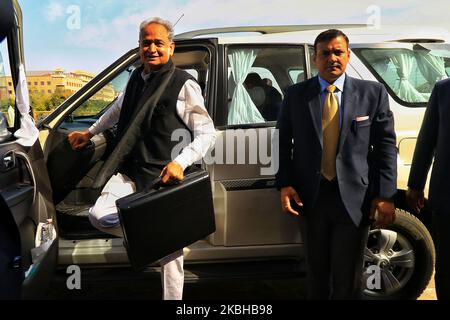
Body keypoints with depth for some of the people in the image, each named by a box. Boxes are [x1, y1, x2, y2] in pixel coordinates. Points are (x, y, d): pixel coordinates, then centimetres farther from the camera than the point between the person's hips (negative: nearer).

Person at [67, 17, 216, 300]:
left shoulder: (184, 85, -9)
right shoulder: (137, 78, 10)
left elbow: (207, 133, -10)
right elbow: (118, 109, 31)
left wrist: (180, 162, -23)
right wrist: (90, 133, 37)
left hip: (165, 177, -5)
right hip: (130, 173, 6)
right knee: (99, 216, -13)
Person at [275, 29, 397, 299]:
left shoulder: (373, 93, 1)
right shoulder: (296, 95, 4)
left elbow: (386, 145, 0)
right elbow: (283, 143, 6)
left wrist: (385, 195, -6)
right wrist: (284, 184, -7)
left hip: (355, 199, -1)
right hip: (310, 197, 1)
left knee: (348, 277, 8)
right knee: (317, 272, 16)